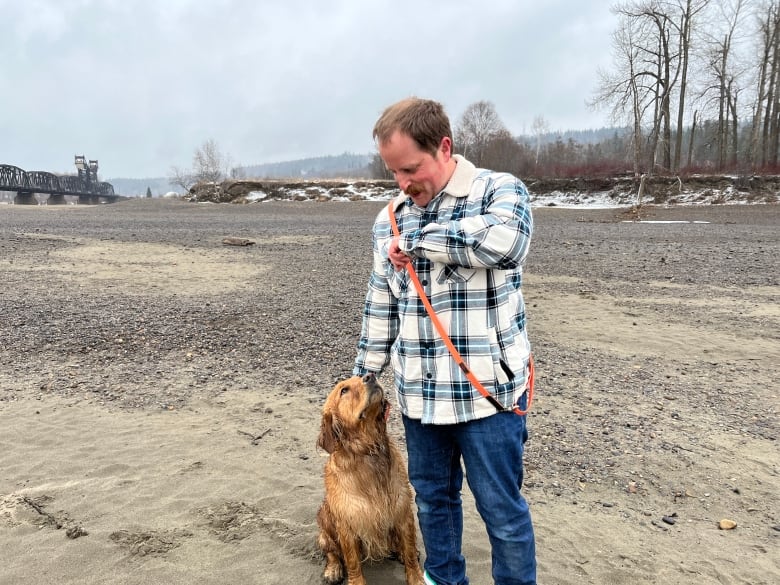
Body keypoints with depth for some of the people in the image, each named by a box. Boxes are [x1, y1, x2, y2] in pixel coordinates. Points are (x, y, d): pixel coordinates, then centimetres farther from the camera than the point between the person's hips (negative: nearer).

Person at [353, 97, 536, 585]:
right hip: (418, 394, 5)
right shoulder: (390, 219, 6)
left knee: (502, 510, 10)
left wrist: (418, 239, -21)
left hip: (487, 390, -5)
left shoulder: (501, 190, -9)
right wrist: (365, 379, 13)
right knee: (433, 497, 21)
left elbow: (506, 240, -33)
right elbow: (381, 307, 12)